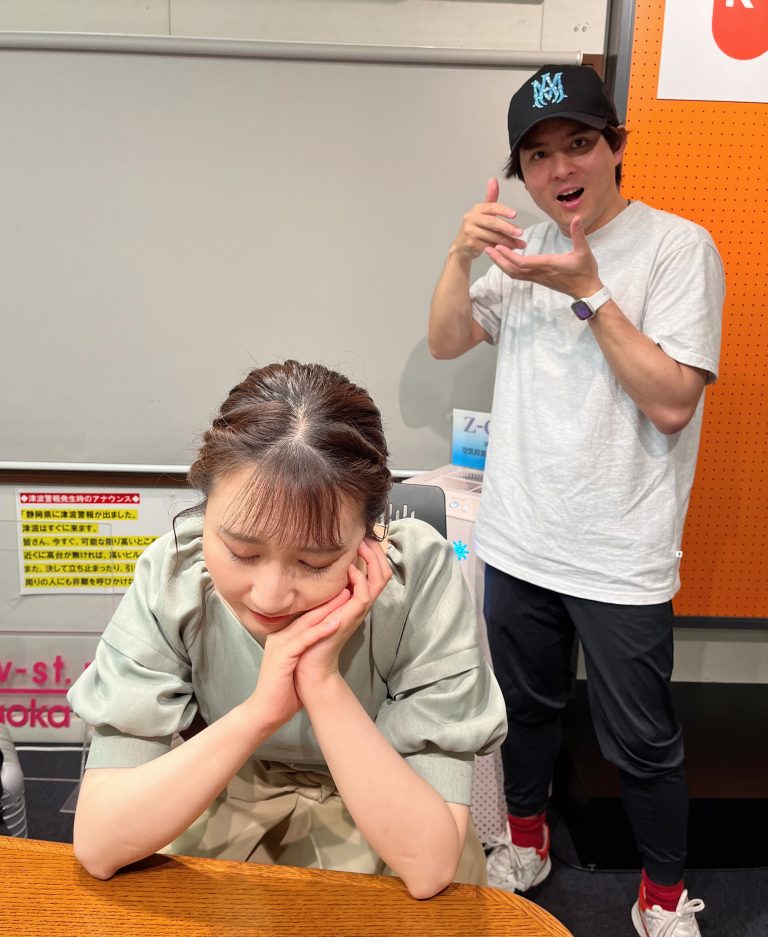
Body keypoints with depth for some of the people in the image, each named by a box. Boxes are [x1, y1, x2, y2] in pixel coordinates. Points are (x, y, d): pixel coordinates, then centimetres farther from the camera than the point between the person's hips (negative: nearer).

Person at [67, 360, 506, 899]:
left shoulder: (421, 578, -25)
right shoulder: (172, 574, -20)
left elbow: (429, 866, -25)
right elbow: (96, 844, -21)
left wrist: (325, 681, -33)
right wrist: (259, 710, -32)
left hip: (376, 823, 0)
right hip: (224, 801, 1)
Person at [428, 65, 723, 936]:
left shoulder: (677, 245, -9)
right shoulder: (524, 250, 9)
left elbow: (672, 402, -17)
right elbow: (446, 342, 2)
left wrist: (588, 292, -22)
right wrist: (462, 255, -13)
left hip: (621, 558, -4)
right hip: (518, 542, 5)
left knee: (640, 741, 10)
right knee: (525, 707, 22)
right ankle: (525, 840, 47)